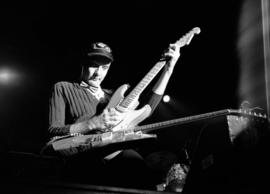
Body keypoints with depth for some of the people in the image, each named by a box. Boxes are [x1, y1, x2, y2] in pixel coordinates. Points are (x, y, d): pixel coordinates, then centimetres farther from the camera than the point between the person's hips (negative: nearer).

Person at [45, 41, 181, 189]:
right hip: (85, 159, -5)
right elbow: (52, 132, 2)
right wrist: (94, 123, -11)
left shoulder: (111, 95, 30)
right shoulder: (63, 88, 15)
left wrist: (168, 69, 13)